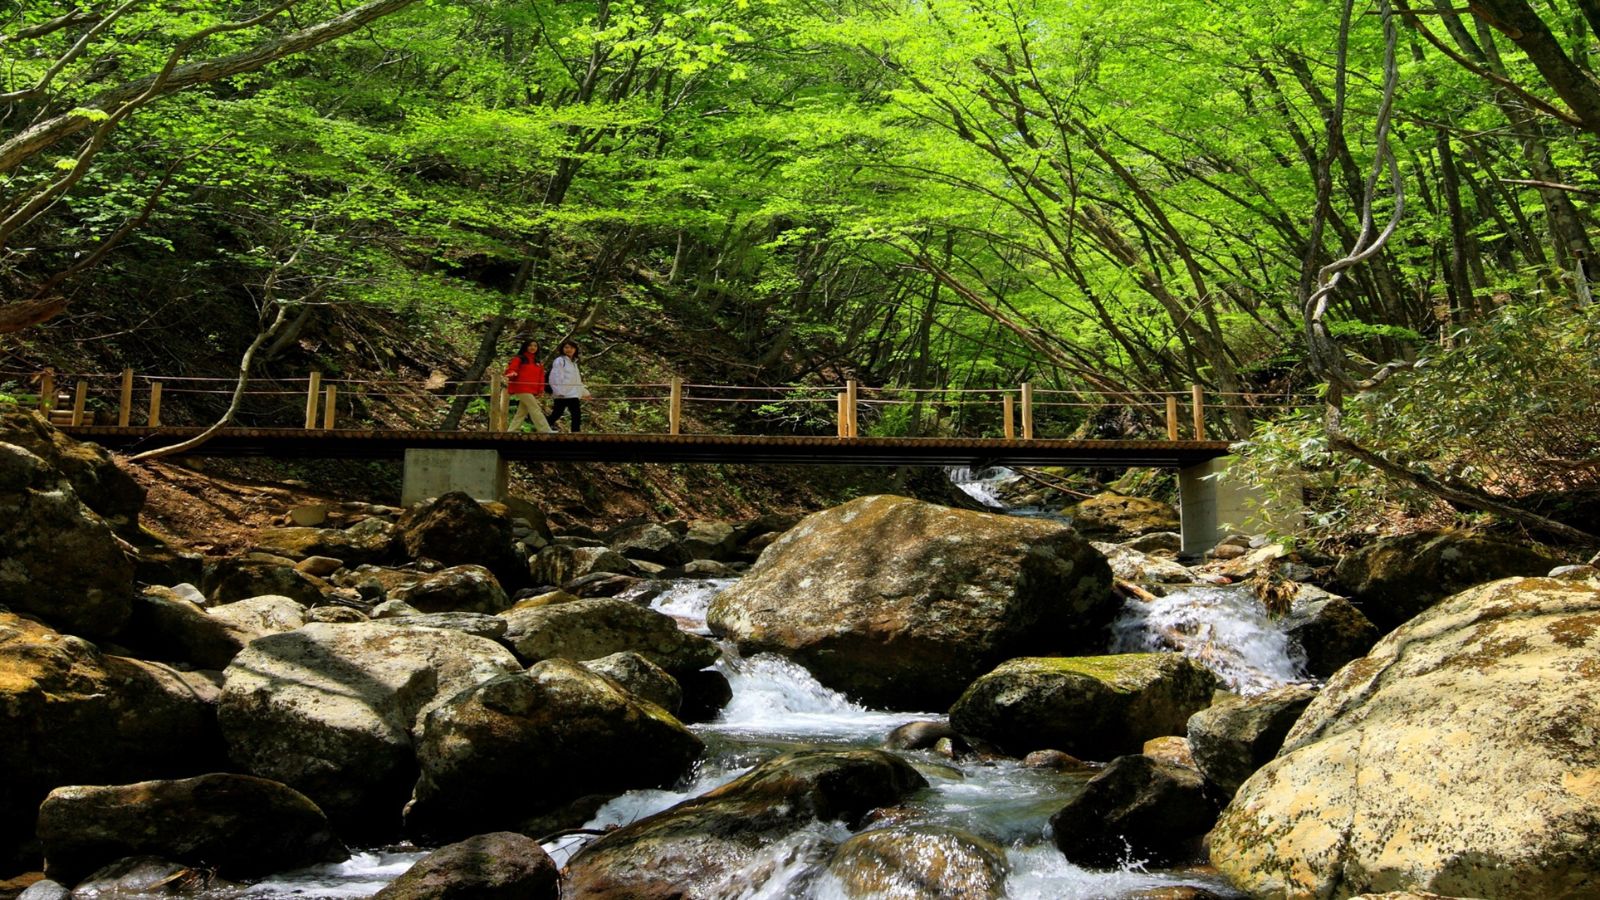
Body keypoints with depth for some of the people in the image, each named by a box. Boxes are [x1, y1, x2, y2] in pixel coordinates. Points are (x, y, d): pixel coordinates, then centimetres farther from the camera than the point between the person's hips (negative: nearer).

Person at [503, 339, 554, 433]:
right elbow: (510, 370, -5)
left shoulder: (537, 362, 21)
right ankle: (547, 432, -16)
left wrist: (541, 389, 7)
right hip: (522, 389, -7)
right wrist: (512, 374, -29)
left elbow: (541, 376, 19)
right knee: (536, 410, -12)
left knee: (521, 413, 8)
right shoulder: (518, 359, 2)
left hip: (532, 391, 7)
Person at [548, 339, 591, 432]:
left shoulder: (574, 363, 24)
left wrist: (585, 392, 28)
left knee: (577, 415, 1)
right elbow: (555, 377, -13)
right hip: (563, 394, -8)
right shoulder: (559, 361, -2)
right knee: (556, 414, -8)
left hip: (574, 394, 8)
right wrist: (558, 391, -24)